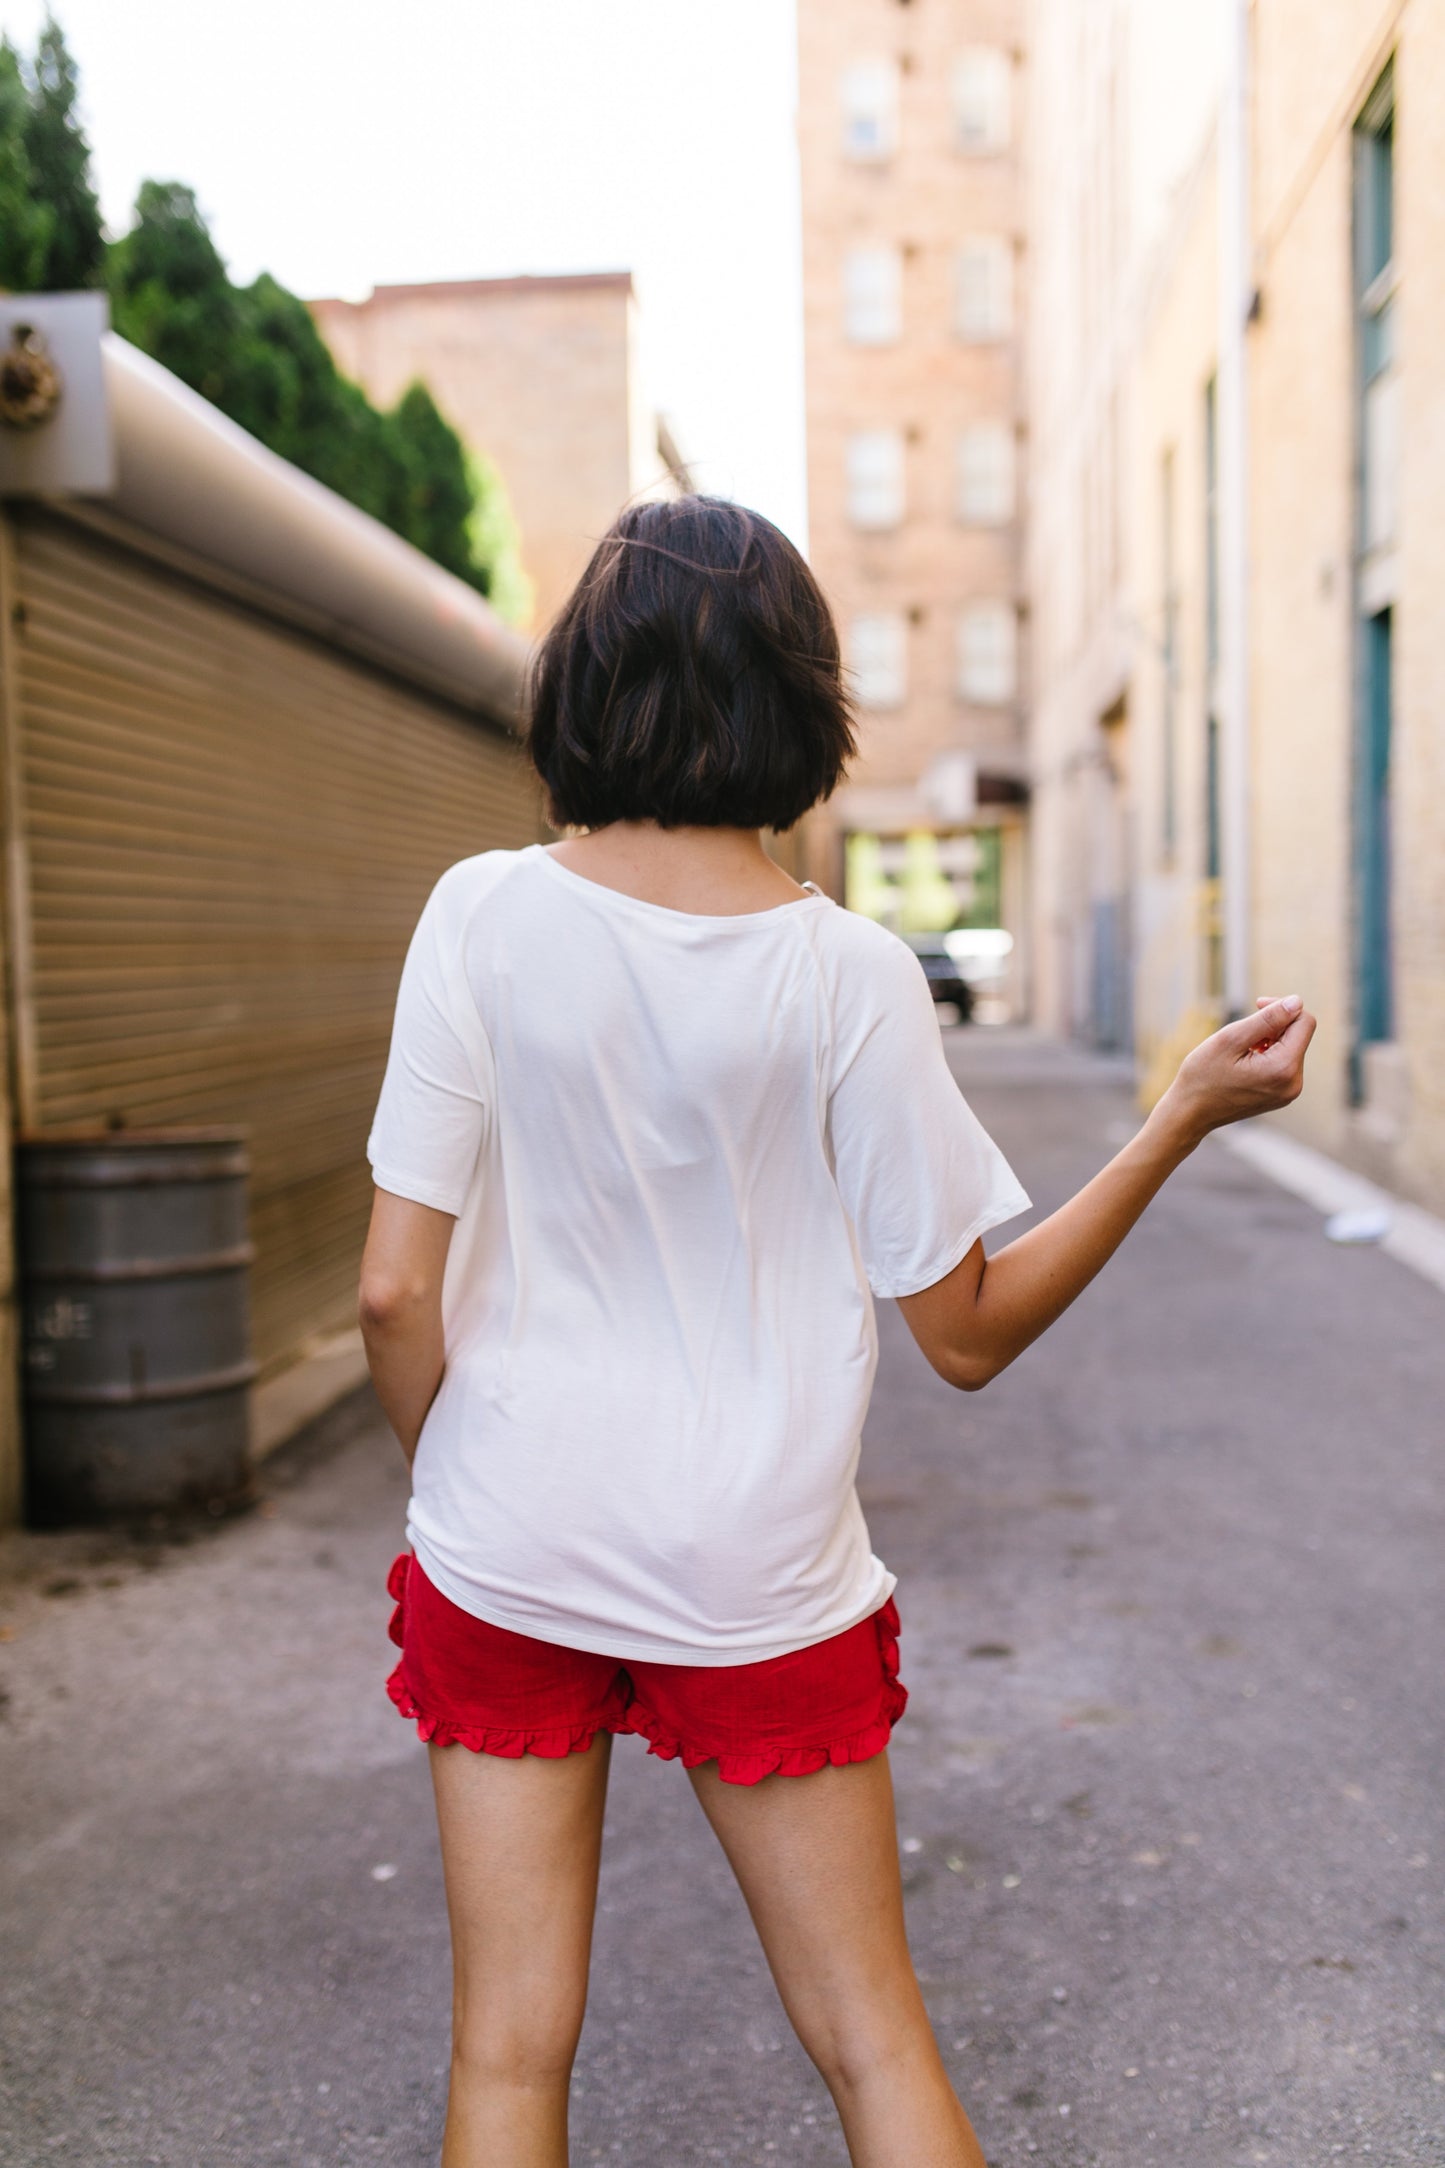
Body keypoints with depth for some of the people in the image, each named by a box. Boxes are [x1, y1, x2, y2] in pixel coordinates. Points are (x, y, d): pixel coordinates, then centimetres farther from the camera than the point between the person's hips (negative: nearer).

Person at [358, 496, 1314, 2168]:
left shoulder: (486, 915, -10)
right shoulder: (848, 976, -12)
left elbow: (395, 1291, -10)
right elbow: (969, 1331, -6)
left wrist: (451, 1482, 8)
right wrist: (1187, 1114, -1)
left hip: (506, 1553, 1)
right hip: (762, 1581, -1)